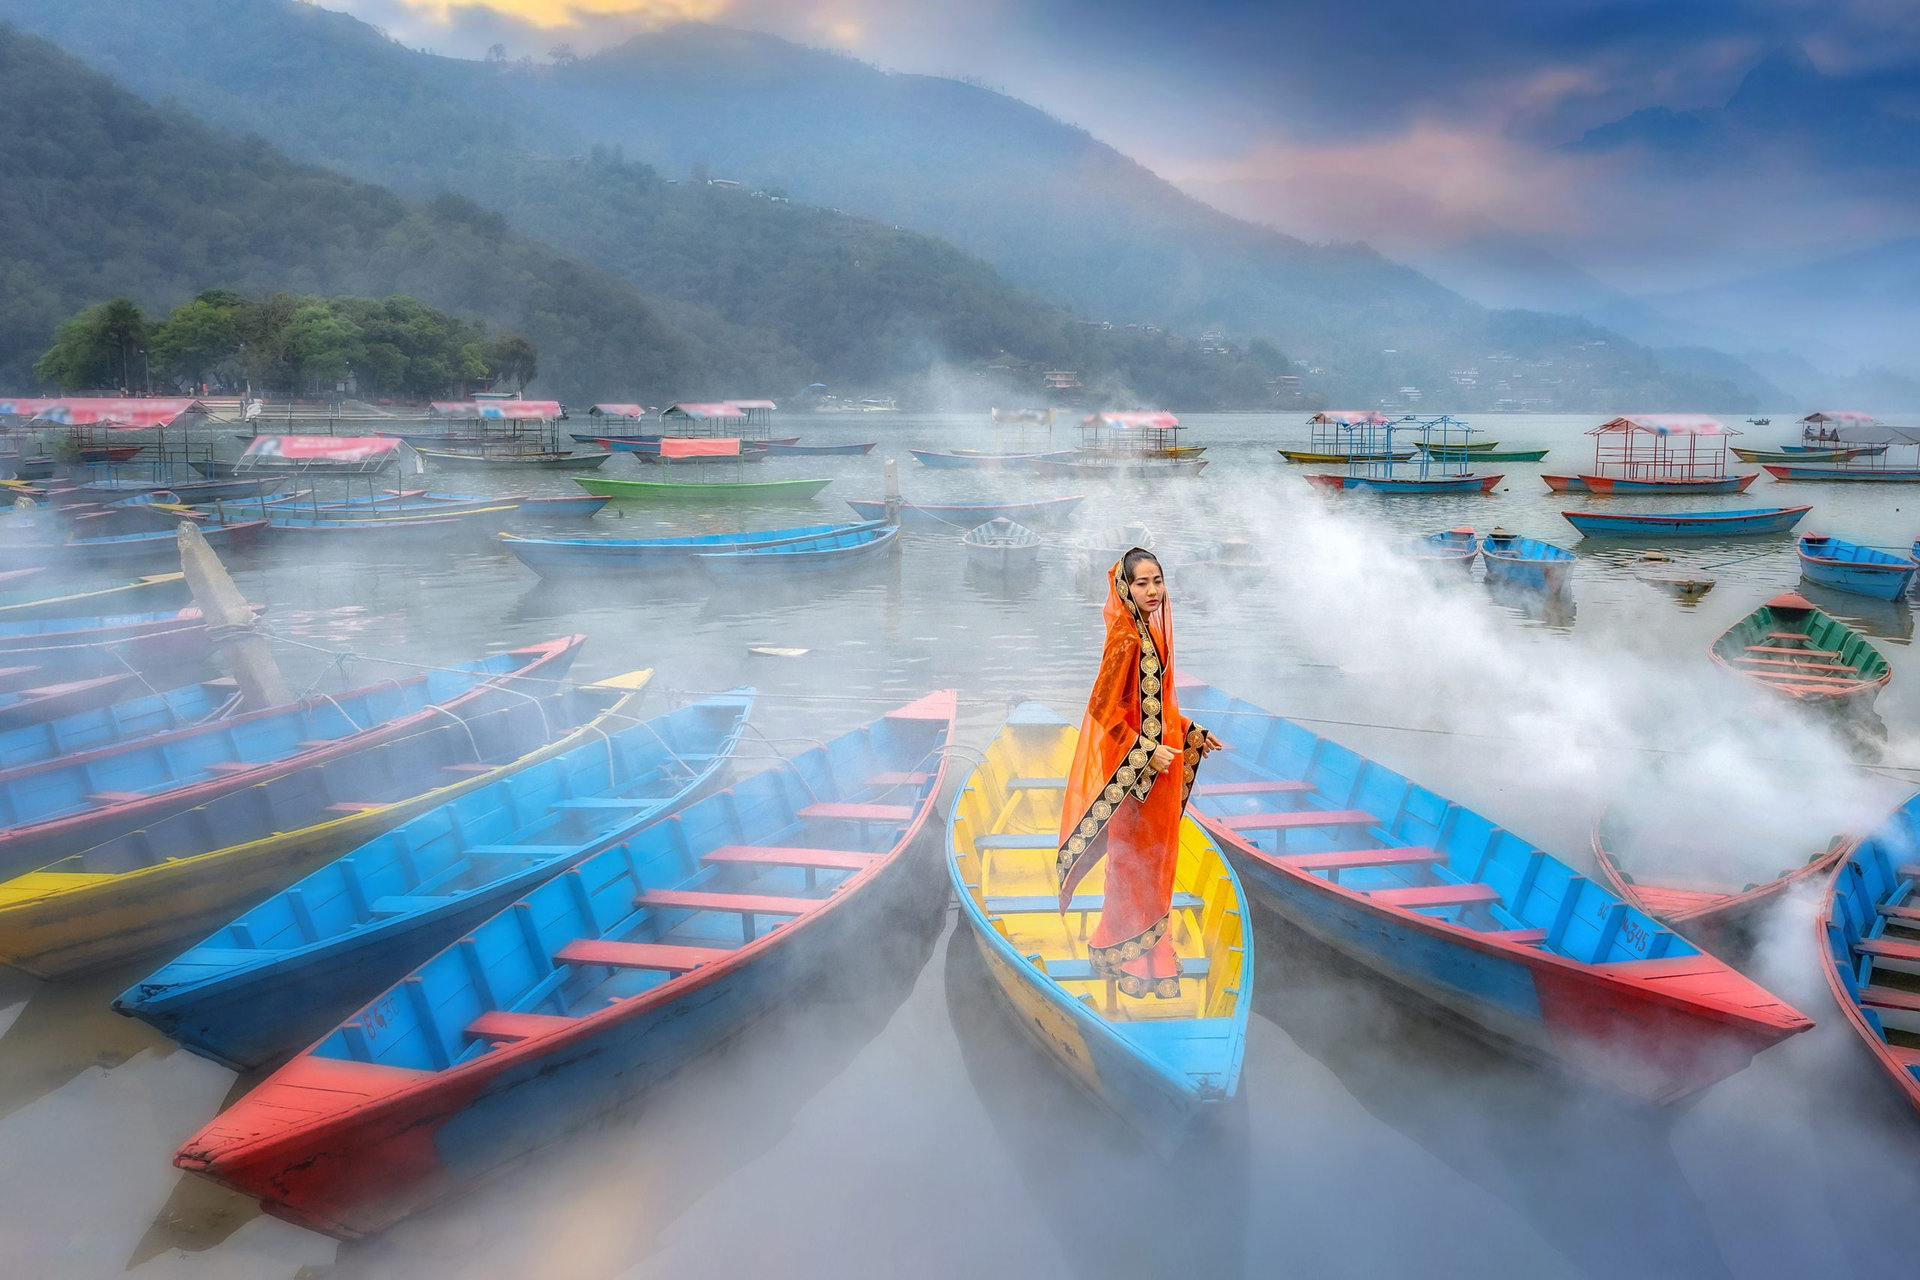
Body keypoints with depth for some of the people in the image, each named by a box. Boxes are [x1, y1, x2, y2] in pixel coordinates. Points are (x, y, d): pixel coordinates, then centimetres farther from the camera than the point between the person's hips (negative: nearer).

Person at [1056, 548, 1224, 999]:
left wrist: (1192, 734, 14)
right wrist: (1146, 753, -21)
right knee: (1133, 857, 5)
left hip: (1160, 761, 8)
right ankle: (1124, 951, 22)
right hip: (1133, 768, -8)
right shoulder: (1125, 638, -19)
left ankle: (1150, 944, 31)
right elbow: (1105, 707, -21)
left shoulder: (1154, 632, 8)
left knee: (1156, 857, 17)